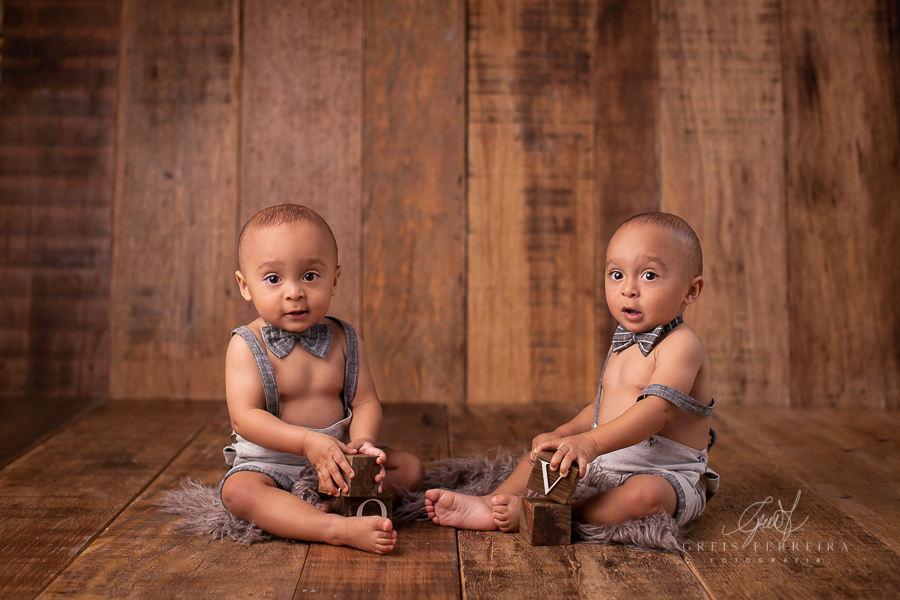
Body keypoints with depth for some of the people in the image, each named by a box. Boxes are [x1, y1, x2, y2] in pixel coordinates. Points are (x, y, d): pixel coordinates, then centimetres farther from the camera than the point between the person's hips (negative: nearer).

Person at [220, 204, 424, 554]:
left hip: (334, 458, 4)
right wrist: (308, 441, -33)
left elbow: (366, 402, -1)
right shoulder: (247, 345, -10)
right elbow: (245, 417, -19)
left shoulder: (343, 341, 2)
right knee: (237, 491, -34)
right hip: (269, 463, -4)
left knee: (411, 467, -7)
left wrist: (363, 442, -24)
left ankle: (336, 501, -27)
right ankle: (339, 529, -42)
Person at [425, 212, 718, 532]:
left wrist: (591, 442, -43)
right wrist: (565, 432, 4)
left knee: (645, 494, -38)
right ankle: (491, 503, -7)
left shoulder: (681, 345, -16)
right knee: (542, 451, 8)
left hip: (666, 476, -8)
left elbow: (657, 410, -31)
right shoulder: (624, 344, 13)